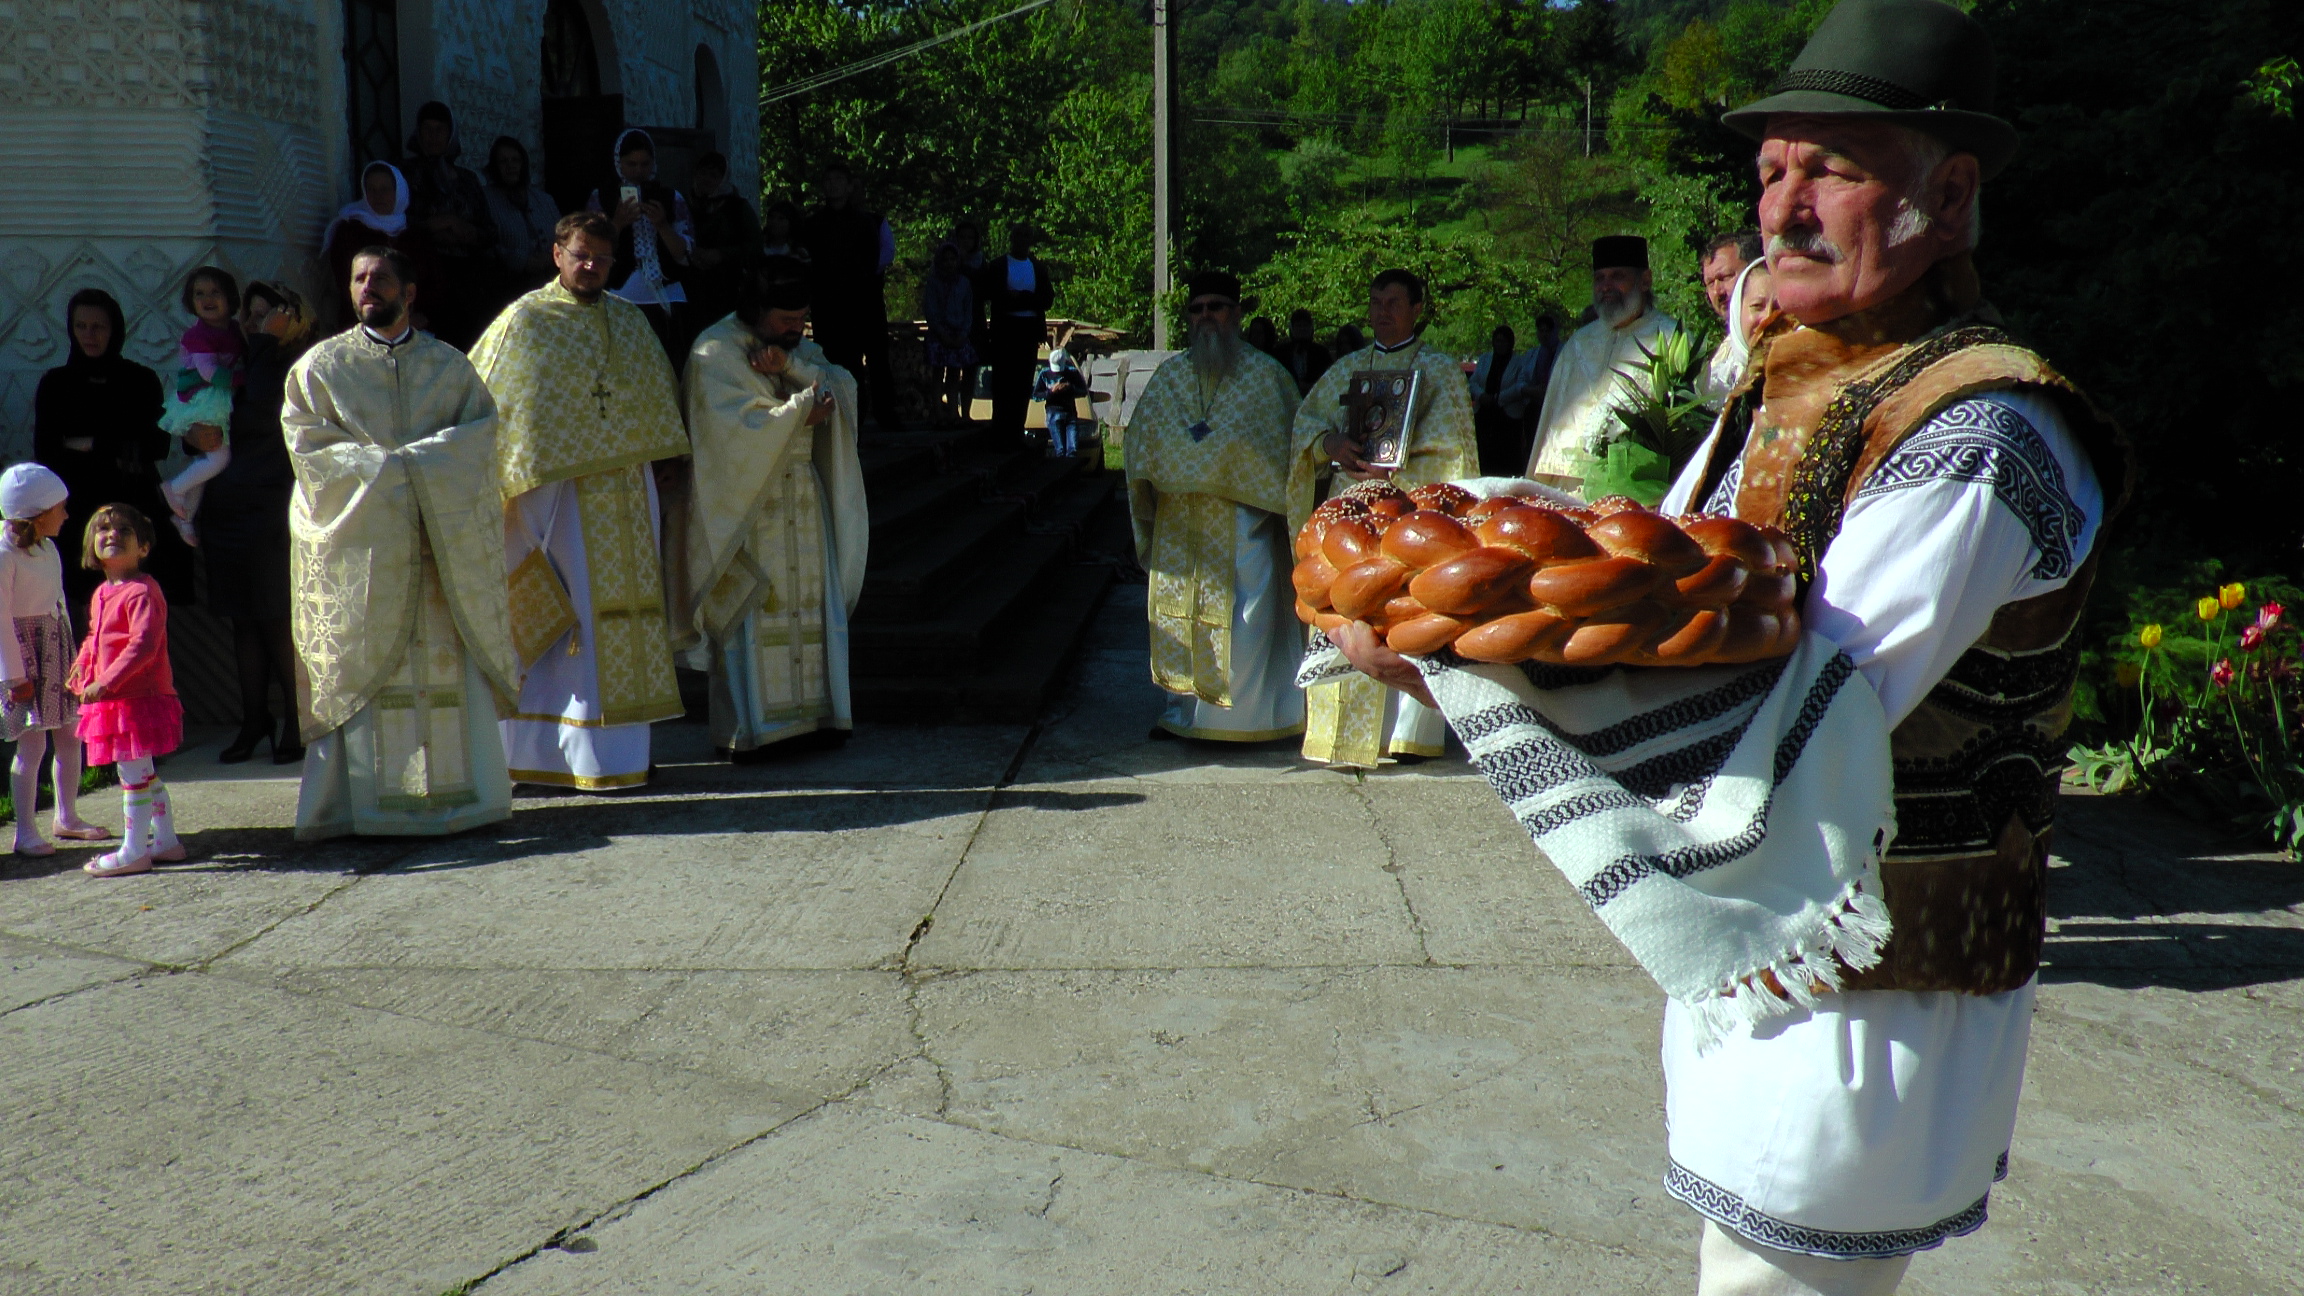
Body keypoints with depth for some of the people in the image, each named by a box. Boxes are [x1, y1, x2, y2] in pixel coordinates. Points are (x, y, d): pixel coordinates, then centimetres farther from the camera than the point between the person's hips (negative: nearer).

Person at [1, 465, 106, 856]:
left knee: (71, 735, 10)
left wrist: (69, 649, 19)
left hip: (56, 648, 8)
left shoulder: (48, 549, 8)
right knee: (32, 743, -5)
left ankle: (67, 817, 24)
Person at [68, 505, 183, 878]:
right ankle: (166, 840, 26)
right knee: (142, 773, 17)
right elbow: (94, 638, 29)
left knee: (133, 773, -3)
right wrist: (81, 665, 12)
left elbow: (143, 644, -27)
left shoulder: (141, 592, -17)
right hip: (113, 699, 10)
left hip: (138, 696, -10)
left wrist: (107, 681, -29)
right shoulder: (101, 595, 13)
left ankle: (133, 851, 4)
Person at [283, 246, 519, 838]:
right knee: (367, 667, -5)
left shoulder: (450, 365, 12)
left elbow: (481, 429, 2)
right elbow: (307, 442, -1)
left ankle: (457, 791, 6)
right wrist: (380, 467, -13)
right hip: (360, 536, -2)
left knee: (448, 663, 0)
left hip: (445, 538, 2)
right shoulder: (320, 366, 7)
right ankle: (370, 801, -3)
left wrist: (413, 460, -12)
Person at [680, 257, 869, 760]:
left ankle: (815, 711, 12)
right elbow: (739, 429, -18)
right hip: (745, 504, -7)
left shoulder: (798, 346, 13)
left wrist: (791, 366, -17)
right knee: (750, 616, -5)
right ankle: (745, 727, 1)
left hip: (803, 497, 7)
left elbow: (842, 386, -3)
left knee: (813, 604, 6)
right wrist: (800, 411, -16)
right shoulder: (716, 351, -9)